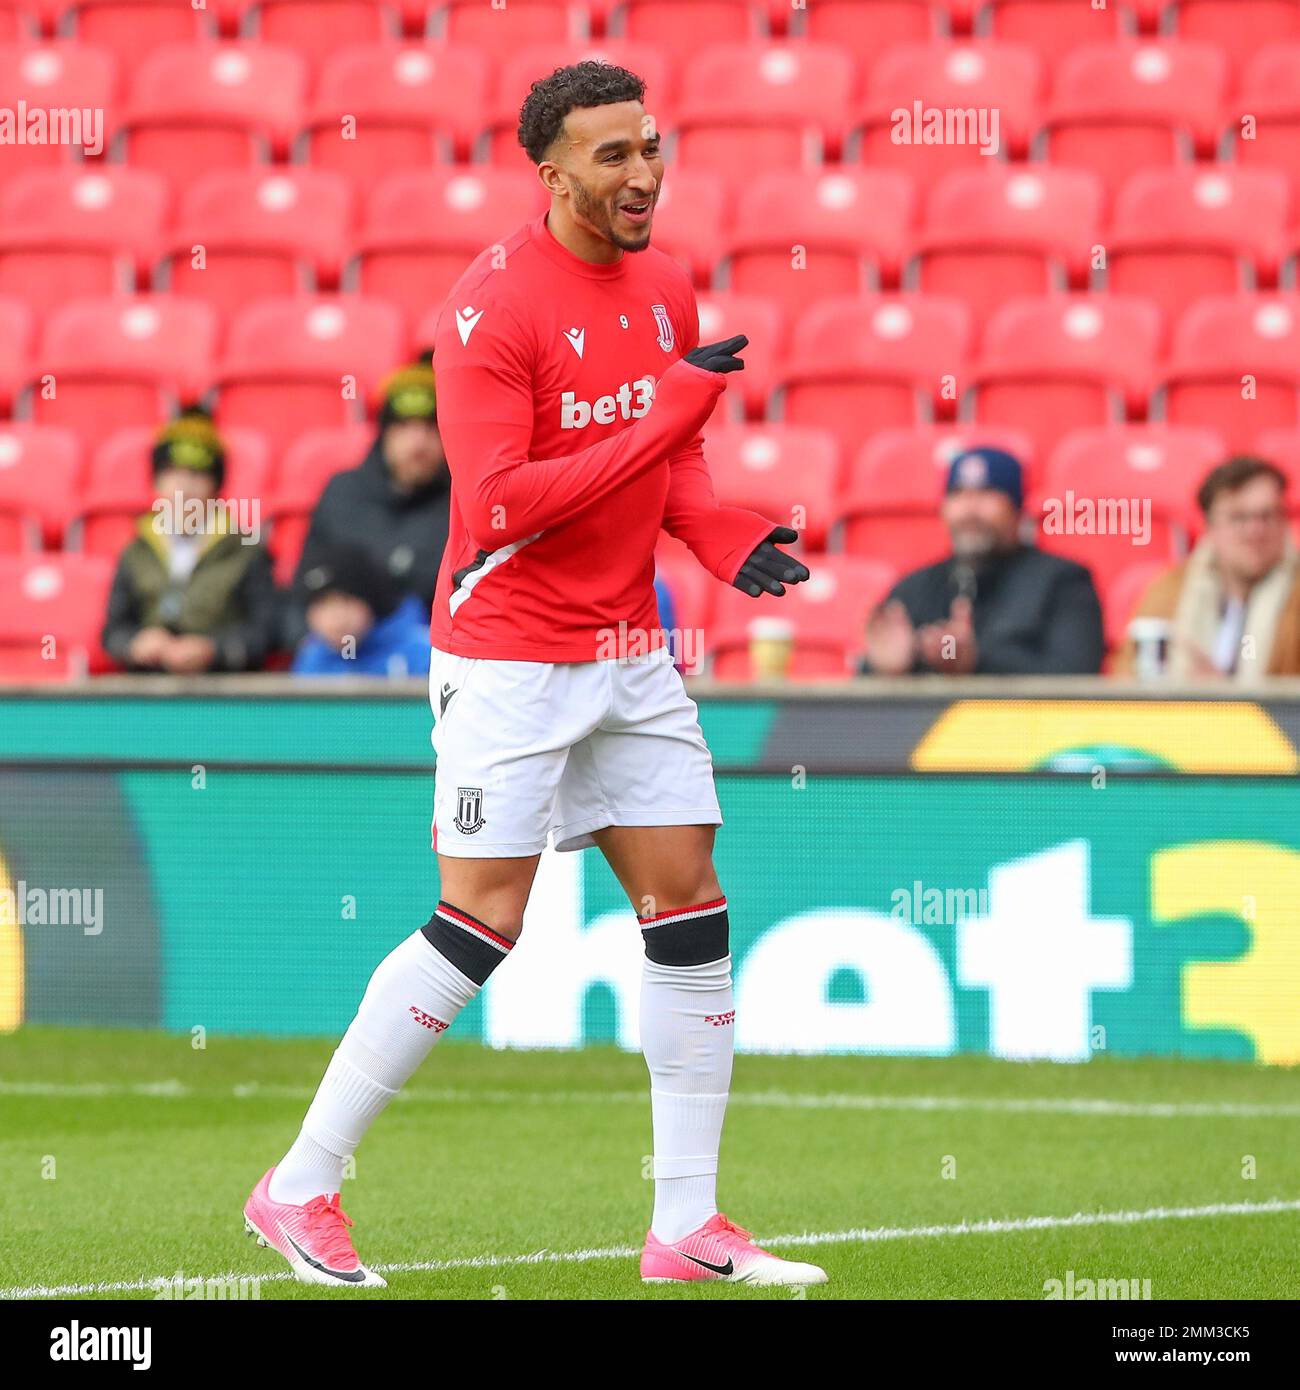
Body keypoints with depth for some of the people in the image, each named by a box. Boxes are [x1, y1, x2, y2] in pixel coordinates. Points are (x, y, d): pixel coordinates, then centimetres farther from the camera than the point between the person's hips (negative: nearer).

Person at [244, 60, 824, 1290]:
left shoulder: (665, 288, 8)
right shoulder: (494, 306, -16)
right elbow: (499, 501, -23)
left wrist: (727, 541, -1)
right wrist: (666, 419, -26)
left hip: (630, 656, 8)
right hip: (509, 660, -7)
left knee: (689, 916, 3)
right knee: (480, 925, -9)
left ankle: (686, 1226, 9)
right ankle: (299, 1189, 2)